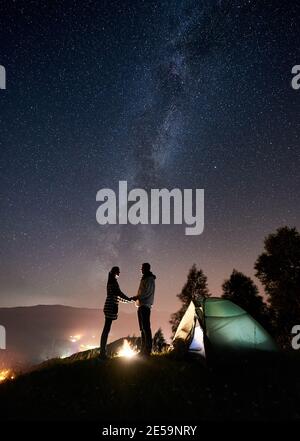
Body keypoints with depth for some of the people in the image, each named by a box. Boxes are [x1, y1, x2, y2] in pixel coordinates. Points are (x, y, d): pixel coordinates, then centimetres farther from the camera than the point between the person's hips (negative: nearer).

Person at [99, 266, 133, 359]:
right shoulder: (113, 281, -7)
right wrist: (129, 299, -2)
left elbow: (116, 296, 26)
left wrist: (128, 300, 25)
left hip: (109, 307, 10)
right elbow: (118, 293, -13)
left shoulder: (111, 281, 22)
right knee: (106, 329, -10)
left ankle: (102, 352, 10)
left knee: (106, 329, 8)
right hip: (111, 307, -10)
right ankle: (103, 353, -10)